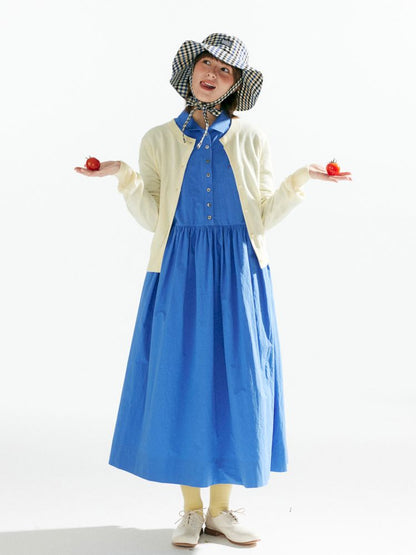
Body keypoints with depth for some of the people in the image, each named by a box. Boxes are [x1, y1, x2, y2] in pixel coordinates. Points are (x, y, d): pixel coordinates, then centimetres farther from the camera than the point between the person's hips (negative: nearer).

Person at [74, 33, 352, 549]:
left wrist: (300, 179, -8)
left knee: (236, 385, 1)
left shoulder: (250, 139, 8)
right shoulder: (158, 140, 7)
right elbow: (152, 217, 2)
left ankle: (222, 507, 16)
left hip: (238, 274, 1)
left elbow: (264, 215, 4)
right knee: (180, 384, 0)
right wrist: (125, 175, -11)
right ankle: (192, 509, 15)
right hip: (179, 273, 0)